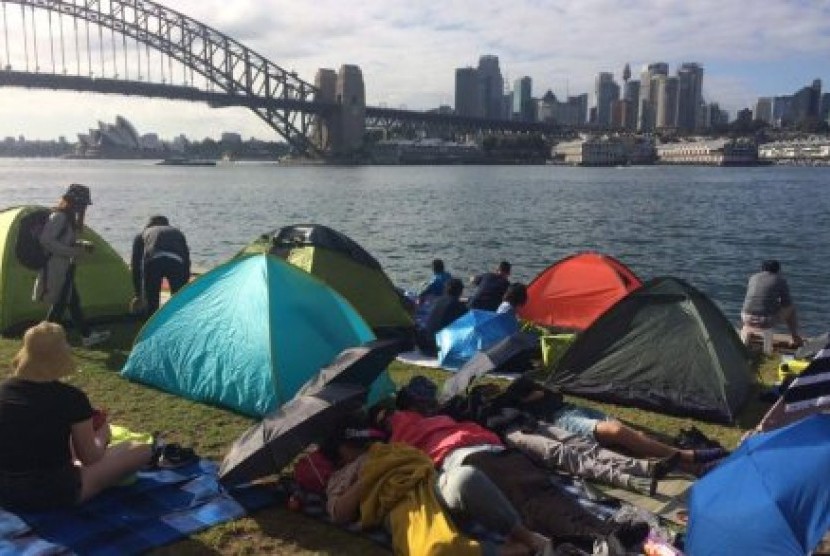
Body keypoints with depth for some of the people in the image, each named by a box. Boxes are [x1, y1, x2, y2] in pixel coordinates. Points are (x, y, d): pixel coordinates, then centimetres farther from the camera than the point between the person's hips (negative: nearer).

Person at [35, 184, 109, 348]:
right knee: (59, 304, -2)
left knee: (73, 301, 15)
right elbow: (46, 241, -26)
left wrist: (82, 245, 5)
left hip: (64, 269, 10)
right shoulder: (59, 217, -19)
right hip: (55, 269, -10)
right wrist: (73, 252, -23)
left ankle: (87, 336, 23)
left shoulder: (69, 218, 11)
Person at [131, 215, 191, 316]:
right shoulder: (178, 233, 41)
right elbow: (186, 263, 38)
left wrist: (138, 295, 43)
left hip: (152, 261, -1)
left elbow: (136, 266, 36)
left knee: (151, 304, 15)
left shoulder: (141, 235, 37)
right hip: (176, 261, 1)